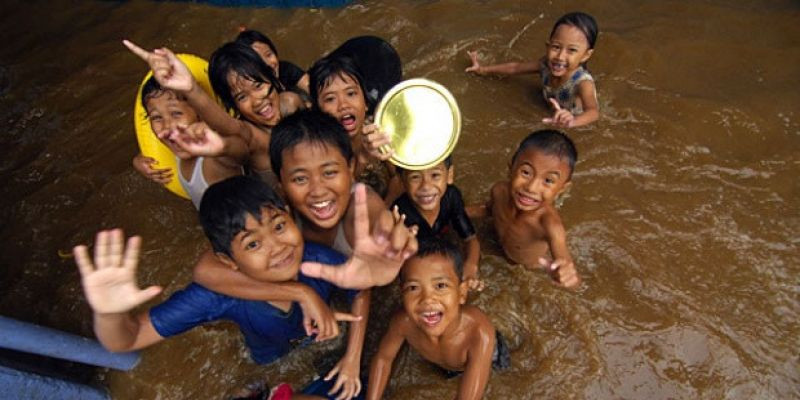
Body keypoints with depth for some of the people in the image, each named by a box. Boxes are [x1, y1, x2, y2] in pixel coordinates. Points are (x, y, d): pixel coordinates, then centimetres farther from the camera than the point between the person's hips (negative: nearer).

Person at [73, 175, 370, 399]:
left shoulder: (321, 261, -37)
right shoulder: (219, 296, -38)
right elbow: (126, 340, -30)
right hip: (273, 370, 1)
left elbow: (361, 292, -15)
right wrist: (108, 313, -53)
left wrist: (353, 359, -14)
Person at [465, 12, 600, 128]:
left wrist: (572, 121, -73)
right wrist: (483, 69, 9)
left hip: (580, 130, -5)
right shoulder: (547, 64, -18)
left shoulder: (583, 82, -33)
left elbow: (594, 111, -51)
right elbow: (515, 67, 0)